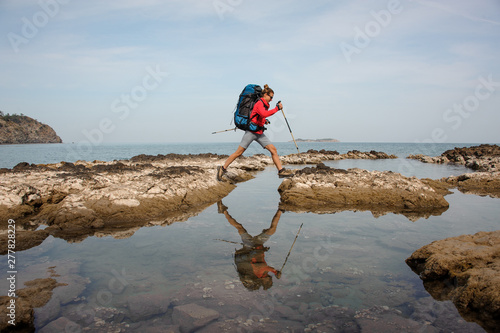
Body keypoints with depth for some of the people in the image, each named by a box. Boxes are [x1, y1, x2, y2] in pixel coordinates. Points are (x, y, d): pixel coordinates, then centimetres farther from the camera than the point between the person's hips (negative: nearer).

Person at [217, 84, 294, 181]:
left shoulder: (265, 105, 16)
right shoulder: (259, 103, -11)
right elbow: (263, 114, -32)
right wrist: (276, 108, -28)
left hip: (259, 133, 9)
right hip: (251, 132, -9)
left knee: (273, 149, -3)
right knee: (239, 152, -6)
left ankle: (281, 171, -2)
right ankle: (223, 168, 6)